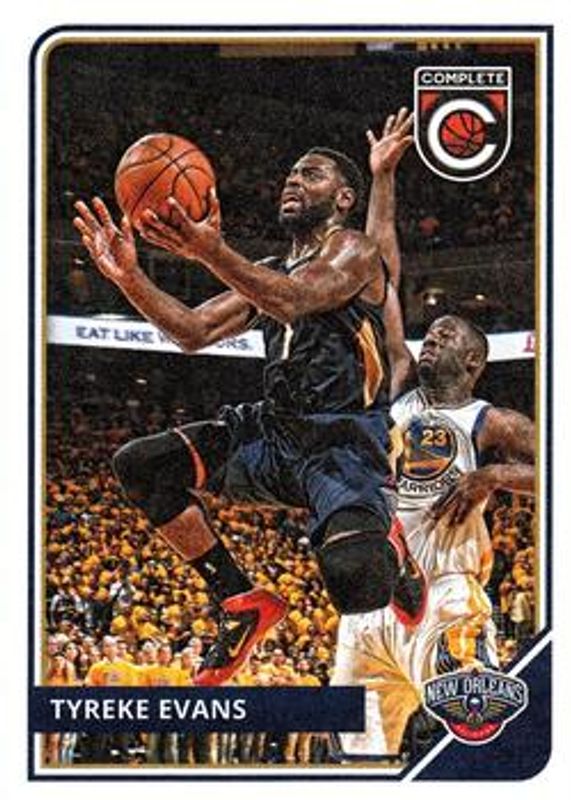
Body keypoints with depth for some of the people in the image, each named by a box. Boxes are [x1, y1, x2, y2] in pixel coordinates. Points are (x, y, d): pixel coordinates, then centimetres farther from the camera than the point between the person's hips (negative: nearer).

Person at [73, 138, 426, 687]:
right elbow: (193, 332, 15)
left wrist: (211, 252, -38)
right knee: (140, 465, -7)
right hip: (273, 430, 8)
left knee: (353, 579, -33)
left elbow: (293, 300, -23)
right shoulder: (267, 273, 22)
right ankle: (241, 602, 4)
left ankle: (390, 555, 9)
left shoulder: (352, 251, -2)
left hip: (345, 441, -8)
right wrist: (128, 276, -2)